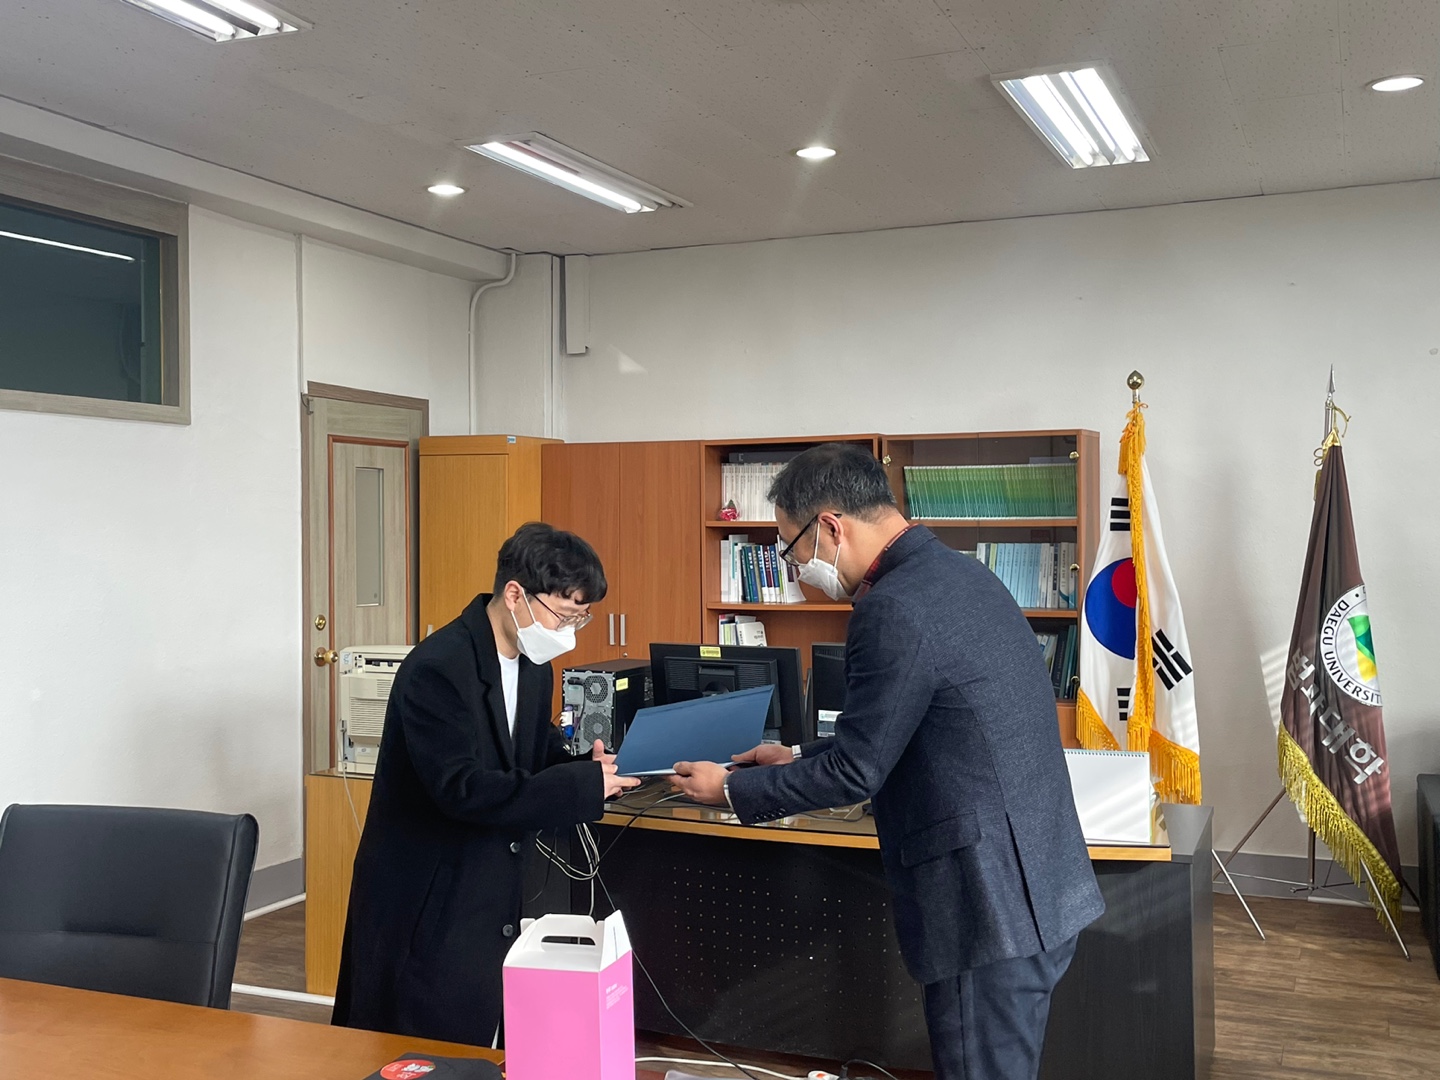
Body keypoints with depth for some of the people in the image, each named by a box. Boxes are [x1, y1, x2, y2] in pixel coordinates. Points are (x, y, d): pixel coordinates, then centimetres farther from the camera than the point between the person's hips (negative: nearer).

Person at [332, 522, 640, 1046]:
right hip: (427, 901, -8)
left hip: (495, 894, 8)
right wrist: (581, 786, -29)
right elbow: (461, 788, -30)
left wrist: (586, 768, -8)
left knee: (486, 1043, 12)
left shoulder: (533, 667, 5)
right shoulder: (437, 667, -22)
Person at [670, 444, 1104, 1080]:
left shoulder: (894, 609, -20)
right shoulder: (958, 572, 10)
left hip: (991, 902, -10)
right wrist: (801, 758, 22)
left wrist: (732, 790, -1)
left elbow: (856, 771, -14)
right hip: (1043, 885, 10)